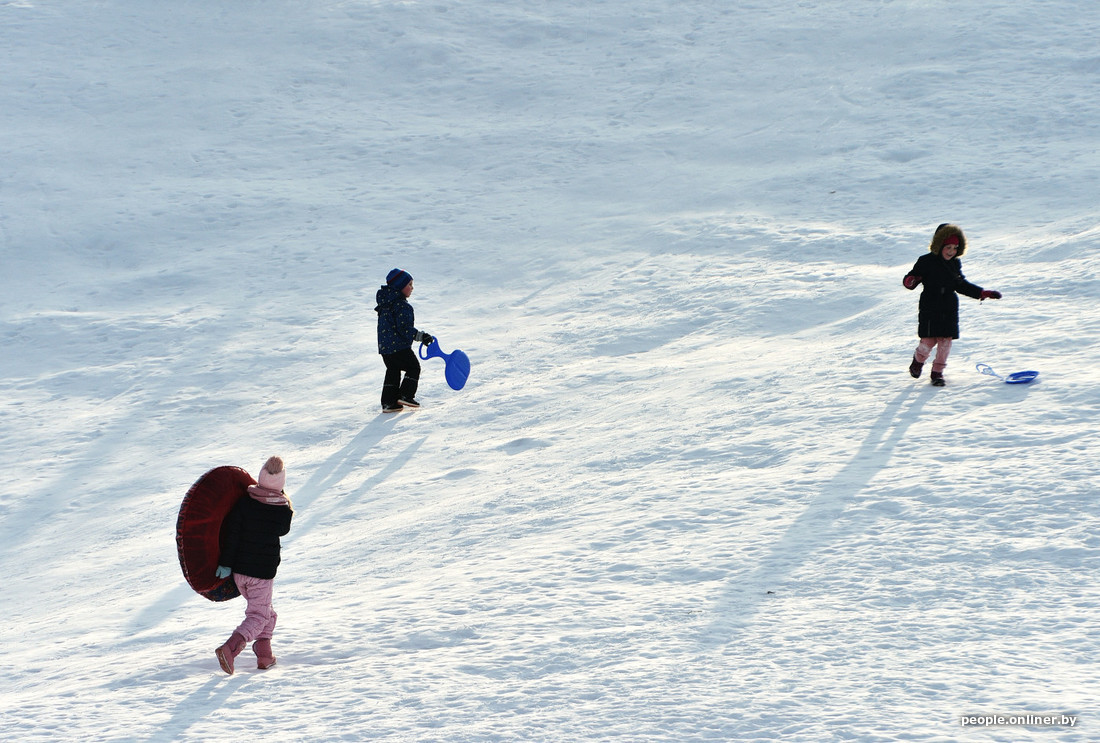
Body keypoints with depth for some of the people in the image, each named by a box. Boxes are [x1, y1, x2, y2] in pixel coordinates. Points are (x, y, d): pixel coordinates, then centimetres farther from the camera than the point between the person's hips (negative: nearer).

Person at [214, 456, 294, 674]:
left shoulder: (244, 503, -7)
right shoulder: (284, 511, -10)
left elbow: (232, 533, -8)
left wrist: (225, 563, -4)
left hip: (239, 570, 4)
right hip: (264, 573, -4)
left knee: (266, 612, 23)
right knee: (258, 617, 3)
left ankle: (264, 654, 21)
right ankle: (230, 648, -19)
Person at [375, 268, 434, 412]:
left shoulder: (385, 304, 13)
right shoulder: (402, 306, -17)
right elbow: (404, 328, -22)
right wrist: (421, 336, -17)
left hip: (384, 346, 9)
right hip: (399, 347, -9)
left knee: (392, 372, 15)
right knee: (413, 368, 7)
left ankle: (388, 402, 13)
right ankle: (405, 395, -1)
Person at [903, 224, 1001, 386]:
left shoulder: (955, 263, 7)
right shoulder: (926, 261, -9)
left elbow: (961, 285, 17)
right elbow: (909, 279, -7)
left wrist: (983, 293, 13)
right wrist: (910, 281, -33)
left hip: (949, 310, 4)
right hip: (930, 309, -4)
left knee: (946, 340, 0)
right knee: (929, 341, -5)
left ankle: (937, 372, 15)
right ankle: (918, 361, 26)